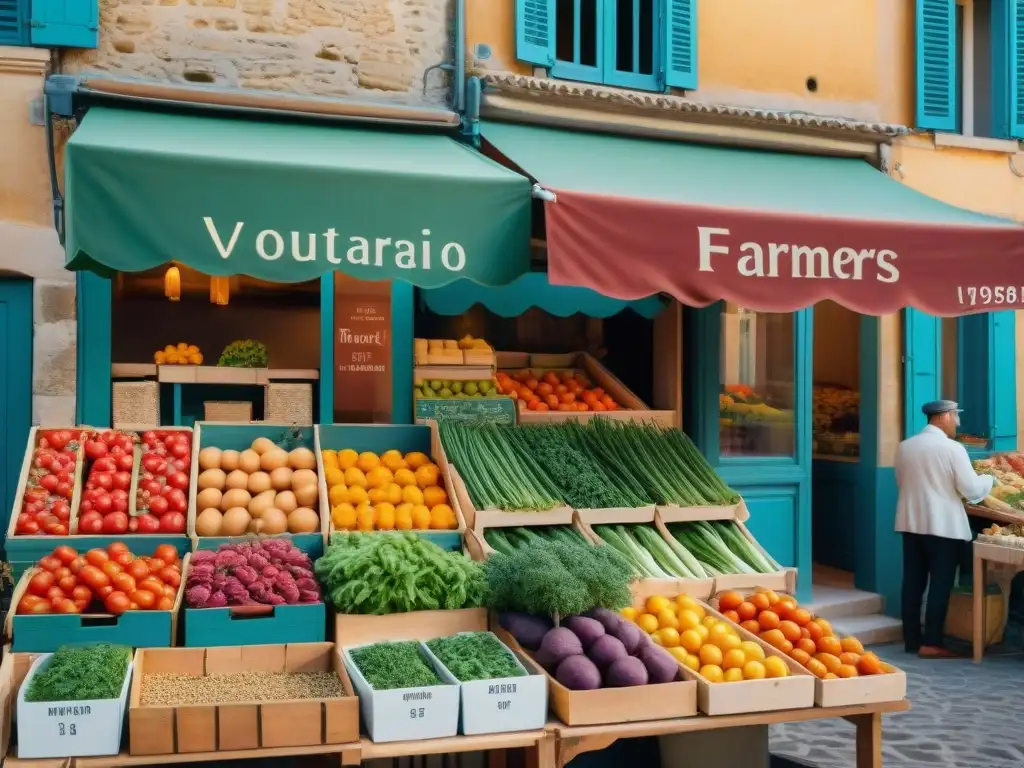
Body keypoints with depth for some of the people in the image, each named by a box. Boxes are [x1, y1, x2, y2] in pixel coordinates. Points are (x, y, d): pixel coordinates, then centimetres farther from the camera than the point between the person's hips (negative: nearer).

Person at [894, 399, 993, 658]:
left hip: (911, 522, 6)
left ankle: (911, 639, 16)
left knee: (913, 582, 10)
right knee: (940, 584, 2)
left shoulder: (904, 447, 5)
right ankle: (931, 643, 3)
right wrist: (989, 479, 9)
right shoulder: (952, 448, -12)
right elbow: (971, 490, -11)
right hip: (943, 525, -5)